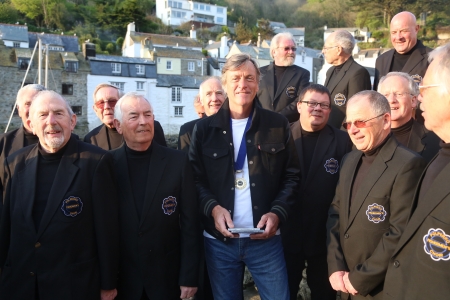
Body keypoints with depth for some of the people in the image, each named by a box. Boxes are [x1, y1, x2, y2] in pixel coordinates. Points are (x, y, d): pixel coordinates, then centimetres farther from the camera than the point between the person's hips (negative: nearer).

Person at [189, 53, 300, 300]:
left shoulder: (277, 125, 3)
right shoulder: (205, 128, 2)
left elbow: (292, 175, 4)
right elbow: (195, 178, 2)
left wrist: (277, 213, -10)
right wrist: (212, 207, -15)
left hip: (265, 239, 0)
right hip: (219, 240, 1)